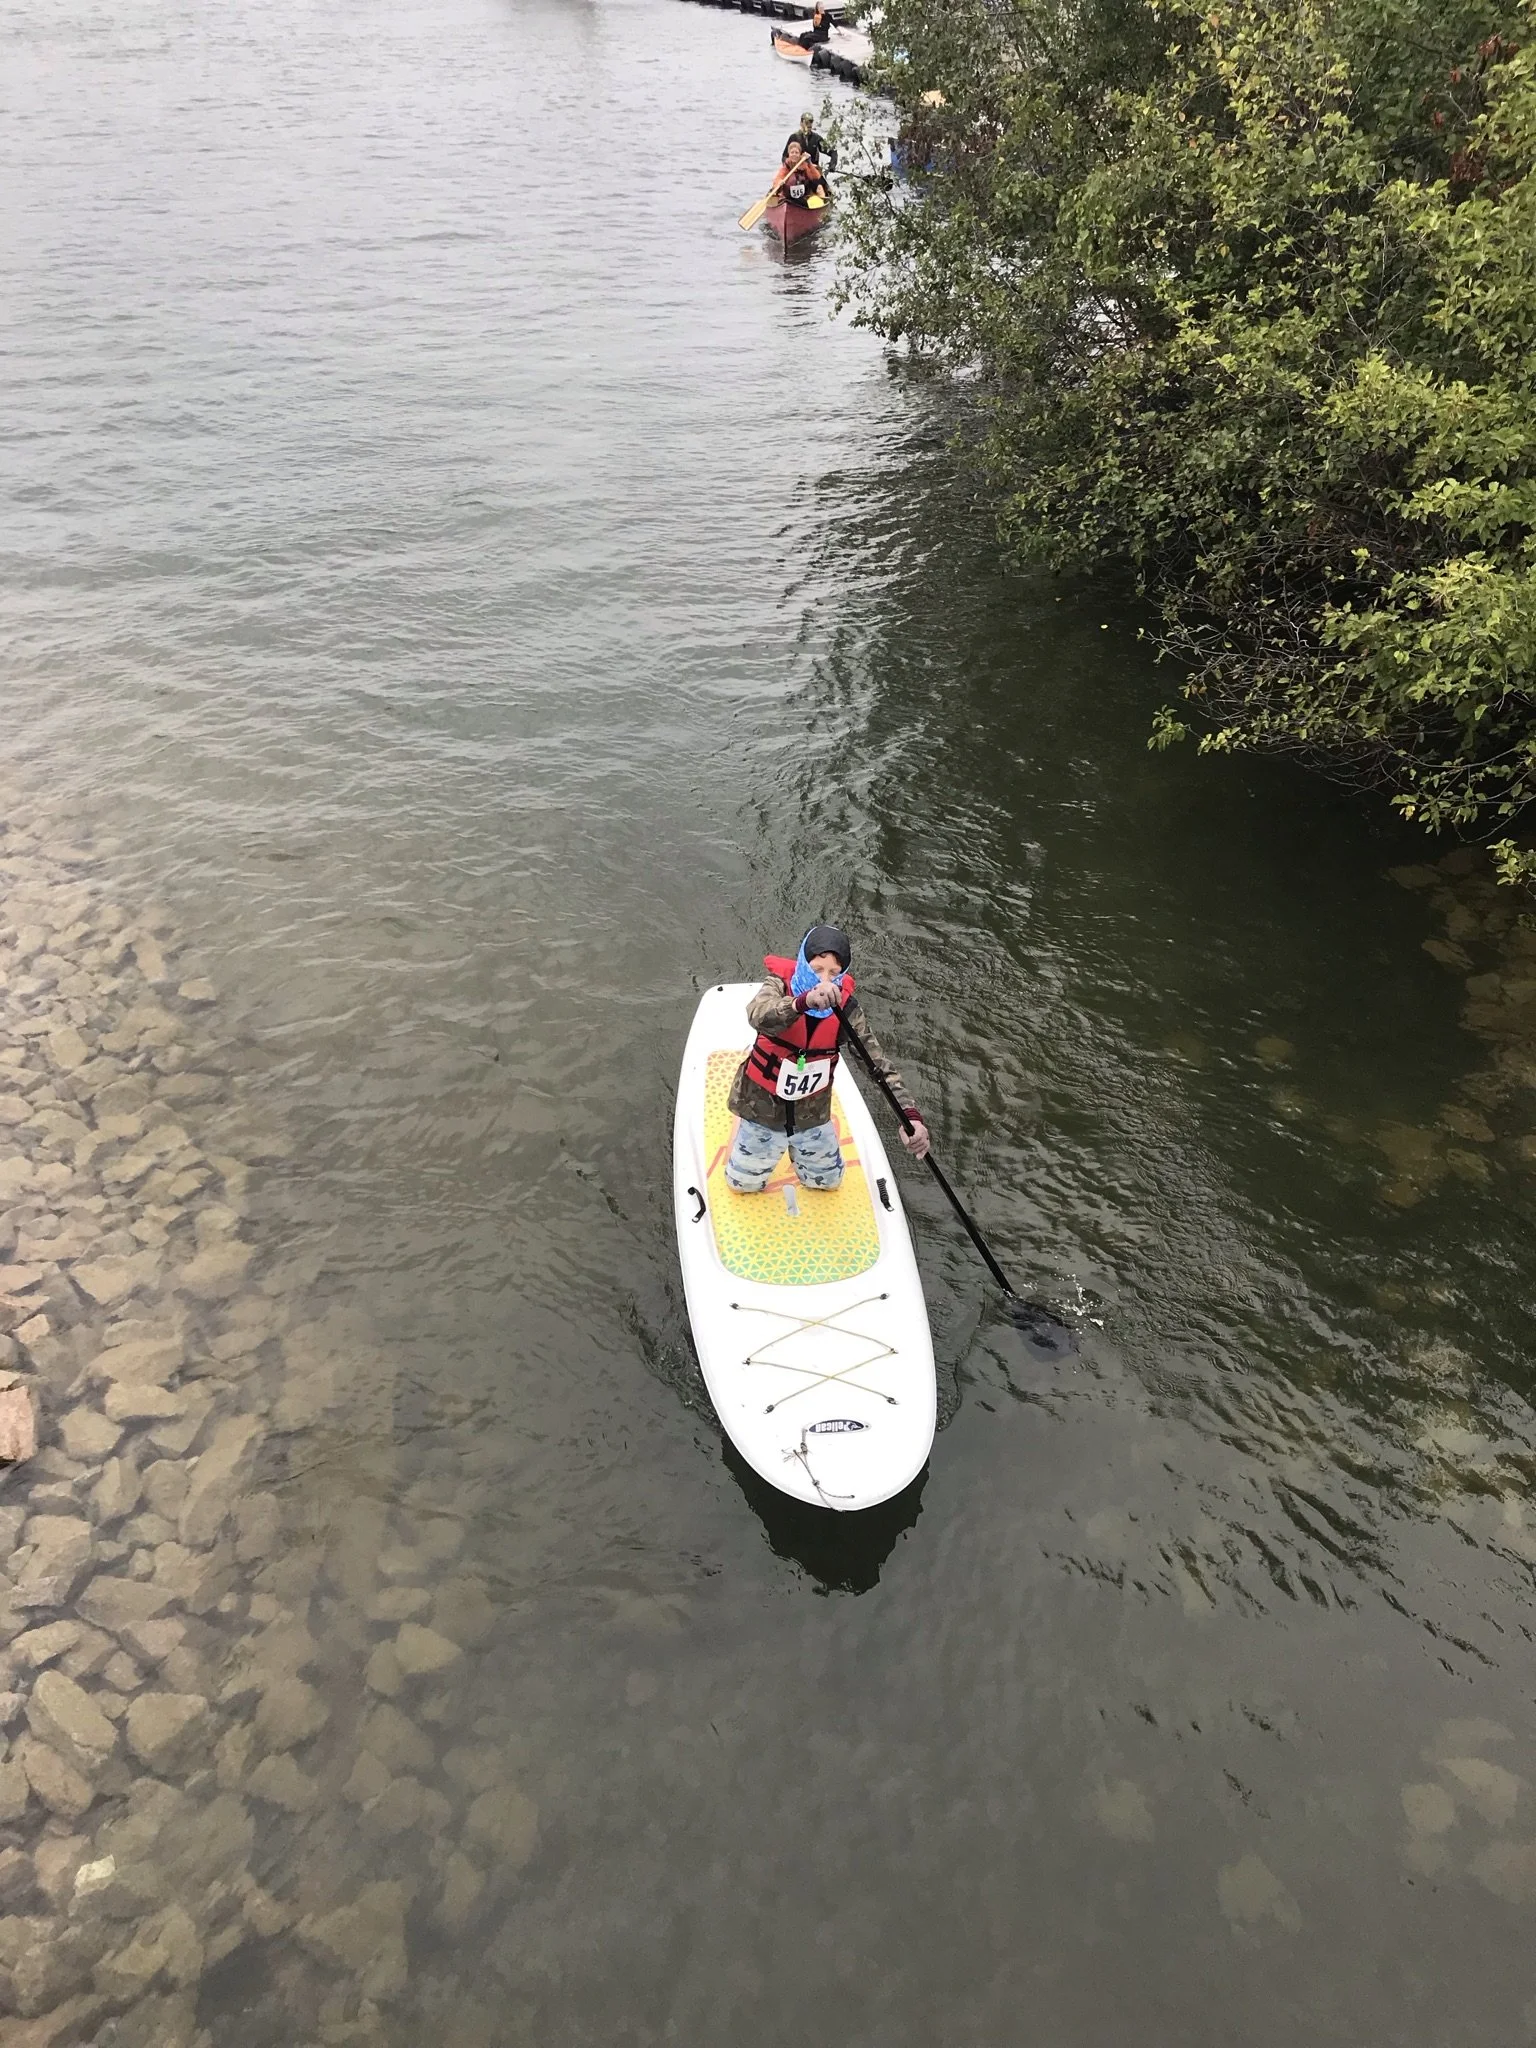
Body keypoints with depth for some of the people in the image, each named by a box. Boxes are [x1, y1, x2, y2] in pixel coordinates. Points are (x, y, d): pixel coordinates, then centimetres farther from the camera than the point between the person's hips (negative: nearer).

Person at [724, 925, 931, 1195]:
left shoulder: (845, 1007, -19)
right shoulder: (779, 986, -26)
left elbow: (878, 1063, -23)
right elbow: (758, 1017, -50)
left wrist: (911, 1115, -38)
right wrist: (804, 1001, -71)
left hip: (812, 1112, 3)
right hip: (763, 1108, -2)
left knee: (826, 1180, 23)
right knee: (744, 1183, 18)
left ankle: (796, 1145, 51)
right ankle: (742, 1127, 46)